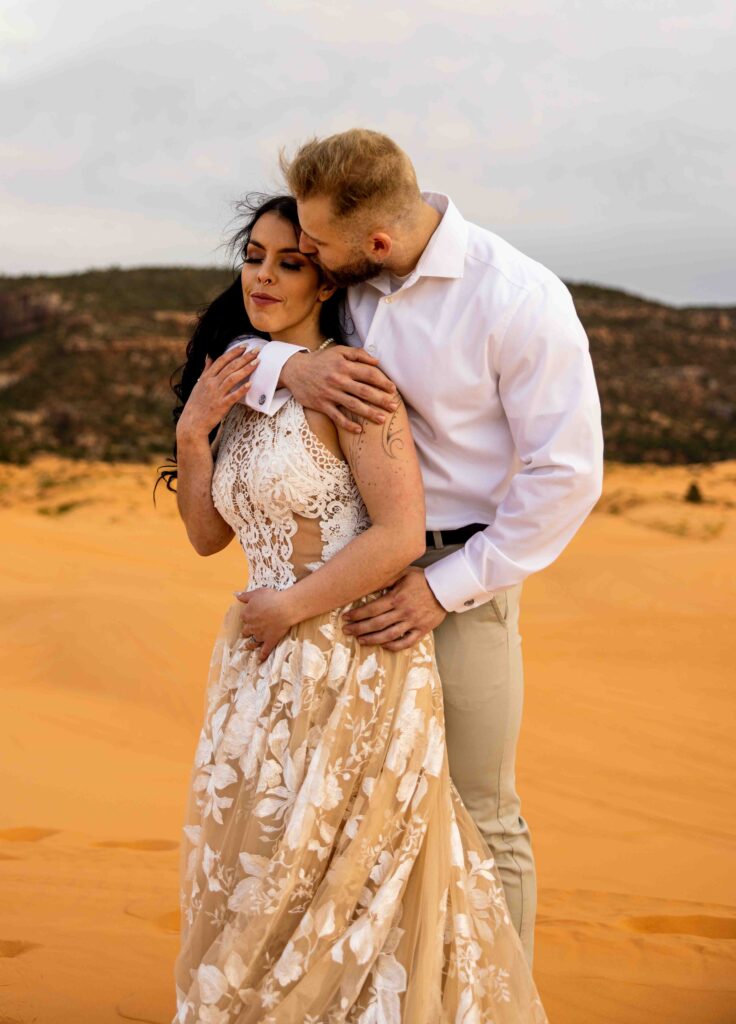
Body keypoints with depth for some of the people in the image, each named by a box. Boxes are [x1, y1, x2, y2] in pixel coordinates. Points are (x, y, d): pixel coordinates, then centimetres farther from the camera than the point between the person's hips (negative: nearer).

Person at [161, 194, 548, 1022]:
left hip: (350, 666, -7)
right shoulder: (243, 385, 11)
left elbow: (401, 535, -20)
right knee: (248, 876, 14)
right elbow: (208, 534, 11)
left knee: (308, 876, 2)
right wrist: (191, 431, -4)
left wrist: (290, 606, -14)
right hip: (265, 669, 8)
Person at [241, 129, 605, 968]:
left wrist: (445, 588, -17)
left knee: (477, 816, 5)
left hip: (462, 568, -5)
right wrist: (288, 367, -22)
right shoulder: (341, 280, -1)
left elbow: (566, 474, -15)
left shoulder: (519, 300, -17)